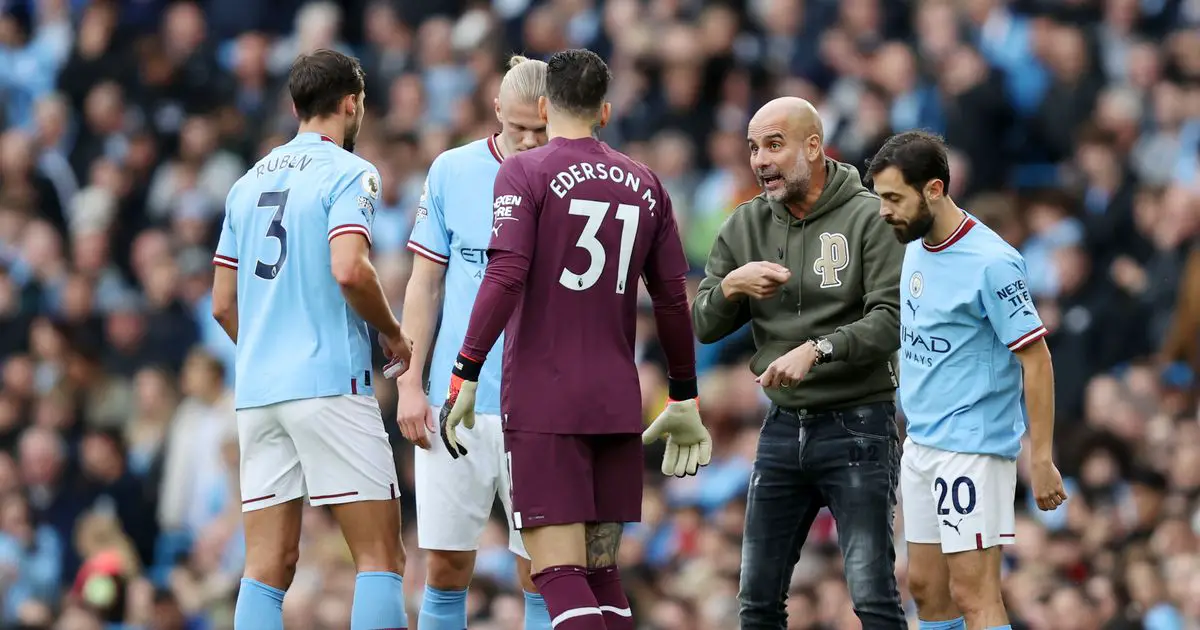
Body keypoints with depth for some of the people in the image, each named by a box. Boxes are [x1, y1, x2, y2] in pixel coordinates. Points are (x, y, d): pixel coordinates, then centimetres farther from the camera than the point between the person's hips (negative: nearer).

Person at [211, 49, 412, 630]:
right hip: (330, 382, -7)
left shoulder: (249, 182, 17)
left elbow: (223, 304, 17)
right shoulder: (348, 173, -4)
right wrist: (392, 334, -3)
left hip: (256, 387, 7)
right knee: (380, 555, -4)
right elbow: (349, 270, -19)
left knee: (269, 565, 3)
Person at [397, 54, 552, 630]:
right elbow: (425, 284, 9)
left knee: (541, 569, -2)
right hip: (456, 403, 1)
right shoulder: (452, 172, 4)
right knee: (446, 565, 1)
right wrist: (409, 383, 2)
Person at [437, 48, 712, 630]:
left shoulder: (524, 172, -3)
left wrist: (466, 374, -12)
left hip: (543, 402, -5)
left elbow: (505, 277, -15)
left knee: (559, 571, -10)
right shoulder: (644, 185, 11)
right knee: (601, 571, 11)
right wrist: (684, 398, 23)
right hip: (617, 402, 5)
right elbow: (673, 301, 14)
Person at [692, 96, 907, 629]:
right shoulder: (746, 226, 8)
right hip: (782, 426, 6)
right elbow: (704, 326, 8)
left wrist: (816, 350, -29)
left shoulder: (869, 218, -8)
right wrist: (730, 287, -13)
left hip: (857, 424, -6)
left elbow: (891, 321, -17)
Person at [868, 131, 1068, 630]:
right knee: (926, 588, 10)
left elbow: (1036, 359, -15)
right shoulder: (916, 248, 9)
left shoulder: (990, 262, -16)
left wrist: (1042, 461, -17)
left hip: (972, 448, -9)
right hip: (919, 446, 9)